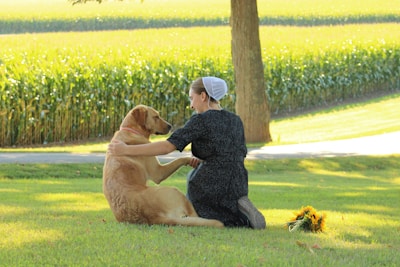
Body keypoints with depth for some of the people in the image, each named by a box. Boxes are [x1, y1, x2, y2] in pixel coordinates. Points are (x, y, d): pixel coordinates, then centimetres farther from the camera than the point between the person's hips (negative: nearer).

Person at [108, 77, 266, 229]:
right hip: (237, 188, 6)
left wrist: (126, 150, -15)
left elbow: (167, 147, -16)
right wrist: (204, 161, 9)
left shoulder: (201, 120, -10)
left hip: (208, 187, -6)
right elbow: (240, 157, 13)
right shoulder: (236, 121, 10)